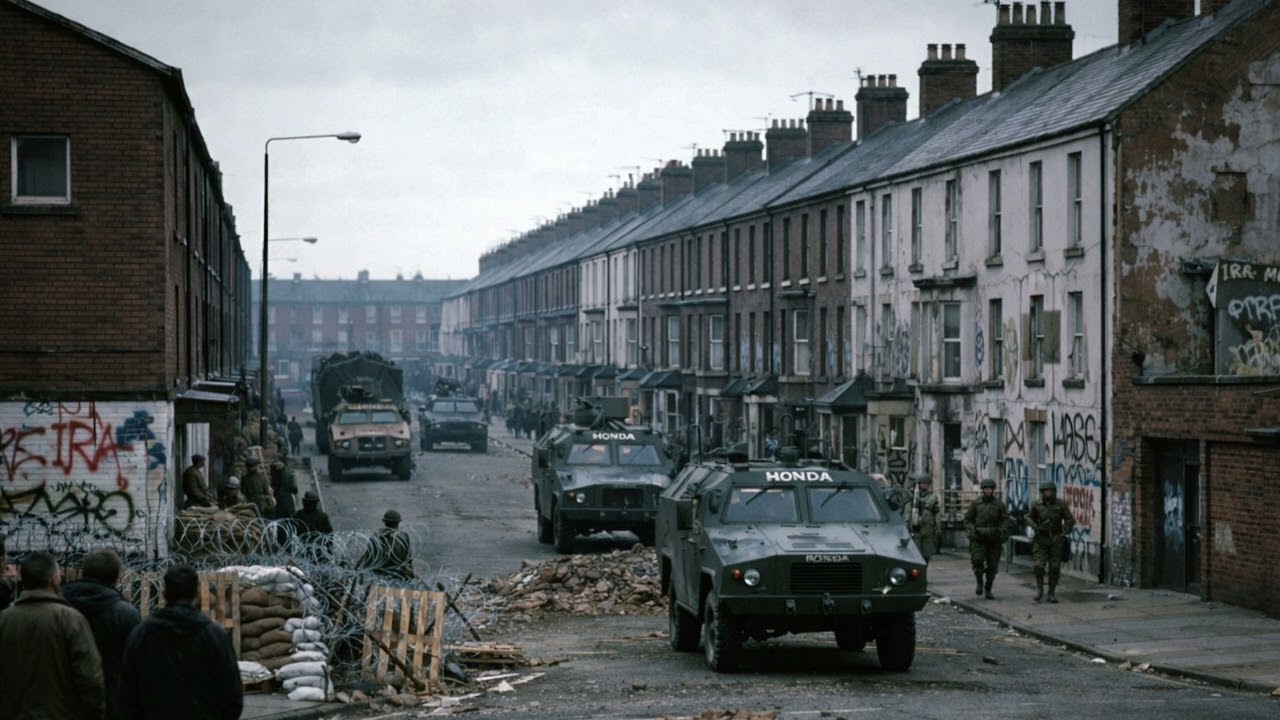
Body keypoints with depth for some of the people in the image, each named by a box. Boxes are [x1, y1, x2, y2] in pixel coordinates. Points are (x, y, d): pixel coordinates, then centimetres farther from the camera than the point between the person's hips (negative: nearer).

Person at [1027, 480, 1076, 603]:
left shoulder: (1061, 505, -6)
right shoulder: (1036, 505, -3)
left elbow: (1070, 520, -3)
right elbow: (1029, 518, 10)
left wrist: (1064, 534, -14)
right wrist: (1036, 527, -9)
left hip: (1056, 541, 0)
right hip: (1041, 540, 0)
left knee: (1055, 568, -1)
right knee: (1039, 566, -11)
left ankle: (1051, 593, 10)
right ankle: (1039, 589, 8)